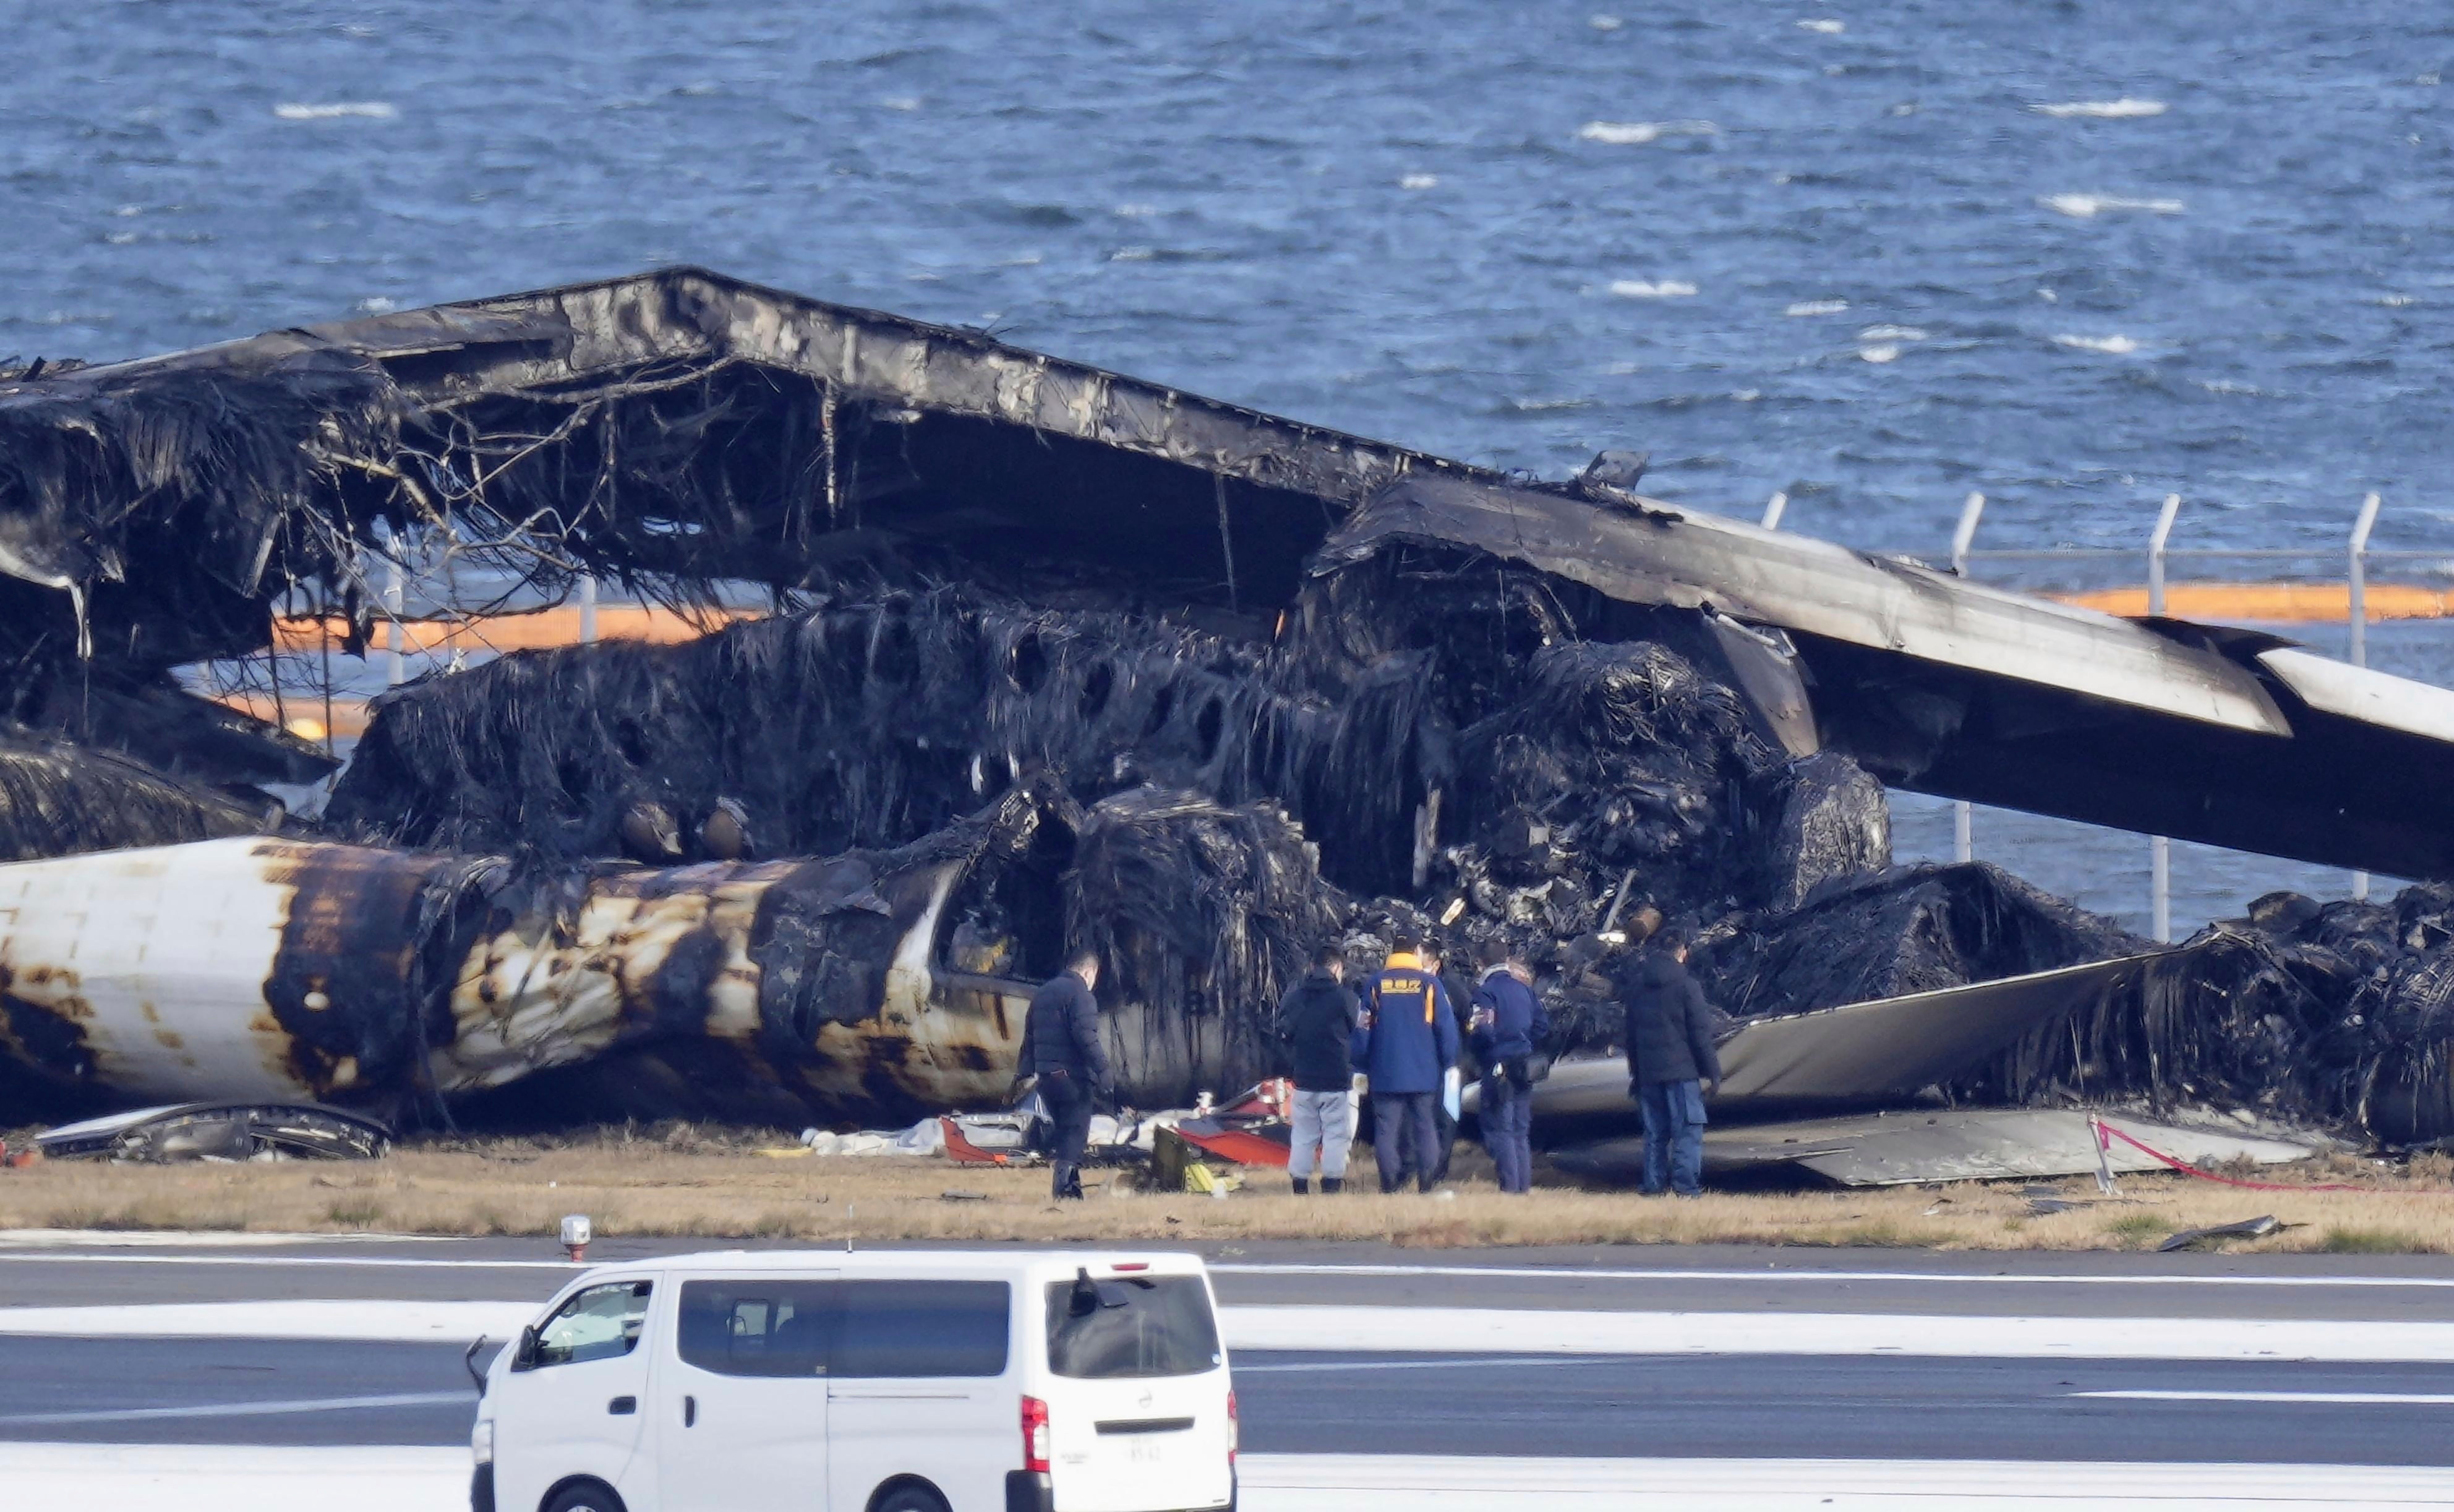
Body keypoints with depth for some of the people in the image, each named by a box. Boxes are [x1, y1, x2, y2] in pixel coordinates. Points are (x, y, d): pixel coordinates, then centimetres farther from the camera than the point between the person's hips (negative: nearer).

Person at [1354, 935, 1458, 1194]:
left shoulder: (1376, 985, 0)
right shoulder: (1430, 984, -3)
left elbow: (1363, 1029, 3)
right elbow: (1447, 1027, -2)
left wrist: (1362, 1065, 12)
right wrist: (1449, 1064, 9)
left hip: (1386, 1074, 0)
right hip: (1424, 1075, 0)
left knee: (1387, 1129, 2)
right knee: (1426, 1127, 7)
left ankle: (1389, 1185, -3)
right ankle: (1427, 1184, 2)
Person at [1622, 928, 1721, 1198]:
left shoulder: (1638, 987, 10)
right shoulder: (1686, 986, -8)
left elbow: (1631, 1034, 16)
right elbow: (1701, 1034, -8)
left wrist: (1635, 1074, 23)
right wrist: (1713, 1072, -1)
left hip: (1648, 1072, 5)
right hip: (1682, 1070, -5)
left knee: (1655, 1134, 10)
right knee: (1688, 1131, -4)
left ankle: (1653, 1187, 7)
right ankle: (1687, 1188, -10)